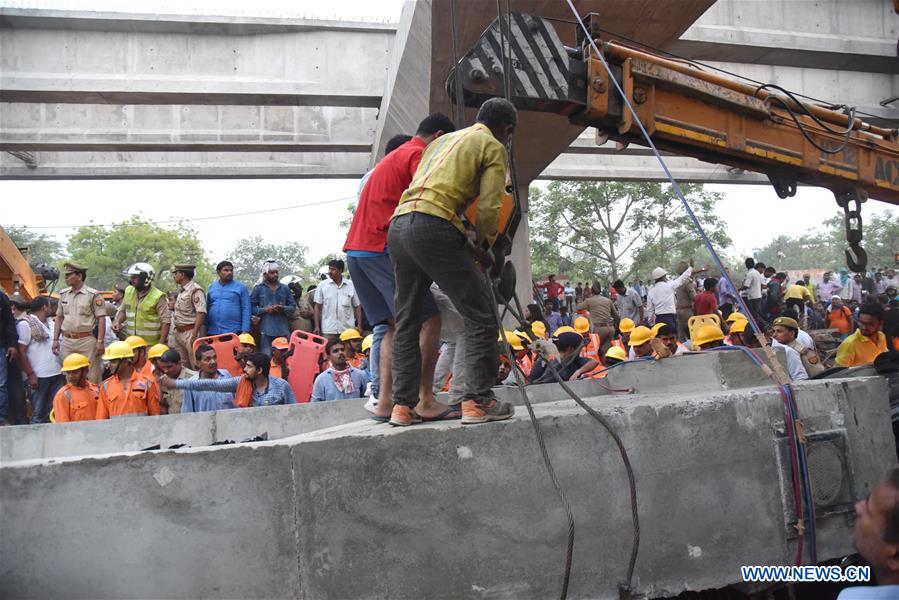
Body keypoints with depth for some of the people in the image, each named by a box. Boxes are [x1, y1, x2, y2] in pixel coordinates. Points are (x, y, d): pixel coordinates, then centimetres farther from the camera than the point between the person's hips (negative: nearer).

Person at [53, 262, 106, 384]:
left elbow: (101, 319, -8)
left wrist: (100, 341, -15)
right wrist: (55, 339, 10)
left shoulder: (93, 295, -6)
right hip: (67, 341, 5)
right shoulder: (63, 294, 12)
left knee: (91, 378, -2)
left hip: (87, 341, -5)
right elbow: (59, 318, 17)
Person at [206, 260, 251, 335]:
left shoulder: (241, 287, 2)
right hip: (212, 332, 4)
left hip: (233, 332, -4)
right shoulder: (211, 287, 14)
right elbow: (207, 309, 17)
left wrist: (245, 331, -10)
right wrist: (205, 329, 12)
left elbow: (246, 310, -2)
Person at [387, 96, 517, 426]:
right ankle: (477, 401, -2)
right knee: (480, 315, 0)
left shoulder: (443, 140, 31)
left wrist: (465, 233, 22)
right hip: (432, 227, -8)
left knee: (406, 321, 15)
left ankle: (402, 405, 15)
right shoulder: (494, 148, 9)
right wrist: (483, 245, 14)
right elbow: (489, 207, -2)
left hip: (398, 226, 8)